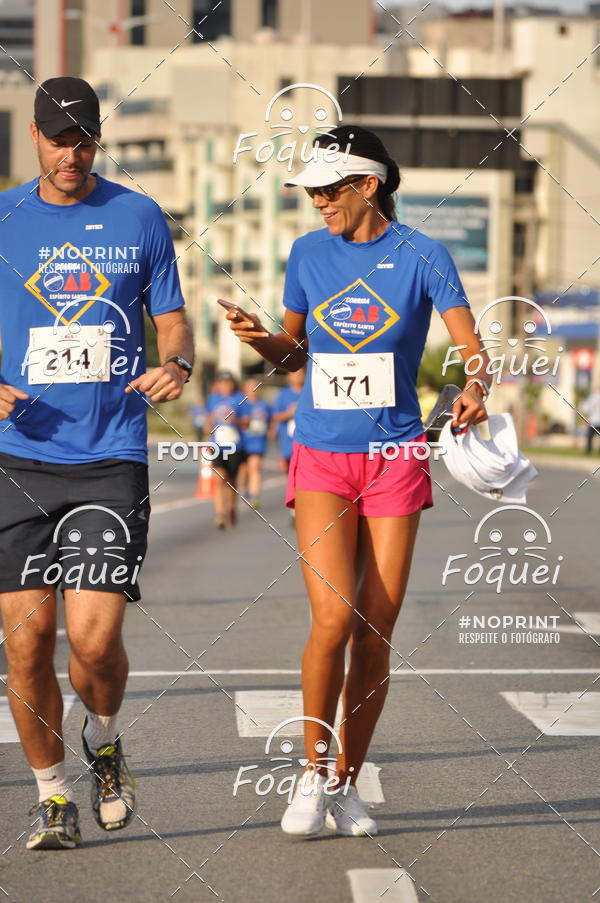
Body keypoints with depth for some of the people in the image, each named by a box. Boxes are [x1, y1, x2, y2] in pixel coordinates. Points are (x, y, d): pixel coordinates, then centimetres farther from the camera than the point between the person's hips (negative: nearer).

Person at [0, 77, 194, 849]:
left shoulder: (139, 219, 6)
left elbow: (172, 322, 11)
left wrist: (176, 364, -11)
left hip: (112, 459, -1)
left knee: (93, 637, -10)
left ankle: (102, 740, 23)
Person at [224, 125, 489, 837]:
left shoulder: (422, 257, -4)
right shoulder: (308, 254, 4)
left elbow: (472, 347, -9)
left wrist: (474, 391, -31)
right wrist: (261, 339, -7)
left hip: (395, 455, -1)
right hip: (321, 457, 1)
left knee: (375, 635, 1)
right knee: (332, 618, -15)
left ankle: (346, 784, 16)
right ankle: (313, 773, 2)